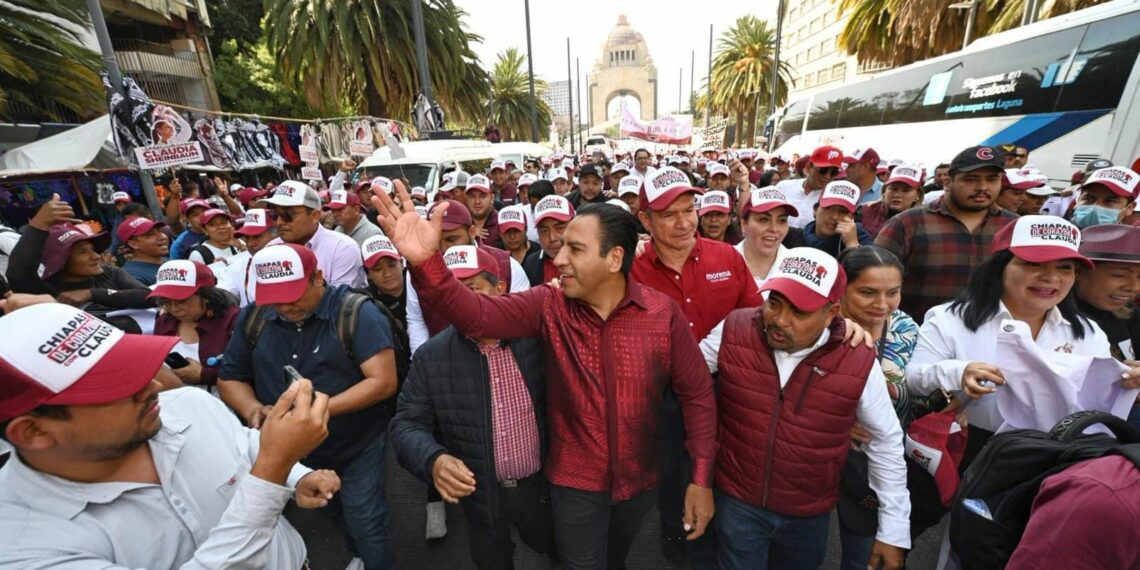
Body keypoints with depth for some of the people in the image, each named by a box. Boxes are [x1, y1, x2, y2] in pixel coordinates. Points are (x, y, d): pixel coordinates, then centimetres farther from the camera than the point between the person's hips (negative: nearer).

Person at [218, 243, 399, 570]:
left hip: (358, 445, -5)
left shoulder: (356, 312, -23)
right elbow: (230, 378, 4)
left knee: (365, 522, 7)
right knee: (335, 513, 26)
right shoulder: (253, 318, -6)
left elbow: (384, 381, -26)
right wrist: (253, 410, -17)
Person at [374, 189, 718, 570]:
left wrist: (701, 478, -10)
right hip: (574, 480, -1)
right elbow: (478, 316, -30)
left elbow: (697, 394, -10)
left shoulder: (663, 314, -18)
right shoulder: (548, 306, -17)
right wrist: (426, 262, -46)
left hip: (639, 478, 2)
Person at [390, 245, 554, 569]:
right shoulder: (430, 357, -12)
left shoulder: (535, 339, -16)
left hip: (541, 486, 0)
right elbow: (407, 424, -10)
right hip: (479, 495, 0)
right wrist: (434, 460, -26)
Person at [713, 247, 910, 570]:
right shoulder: (733, 331, -18)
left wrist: (894, 529, 2)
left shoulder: (859, 363, -18)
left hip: (809, 515, 1)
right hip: (737, 502, -1)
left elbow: (886, 443, -4)